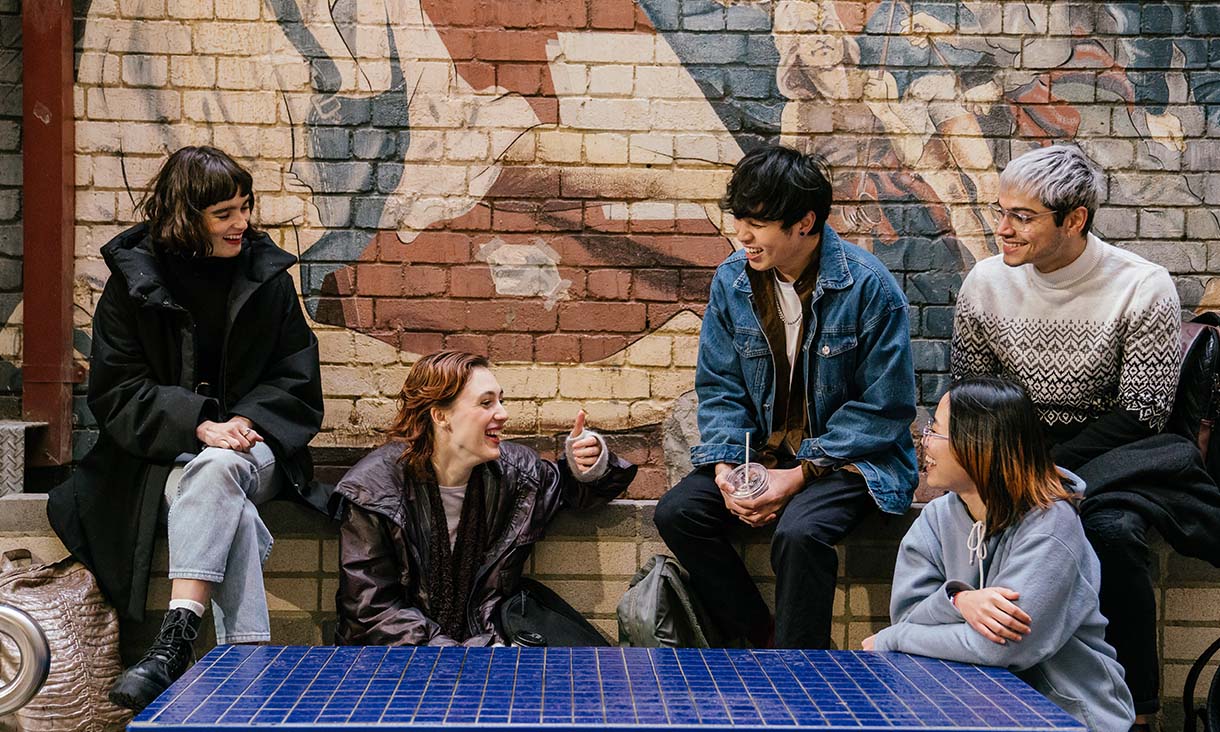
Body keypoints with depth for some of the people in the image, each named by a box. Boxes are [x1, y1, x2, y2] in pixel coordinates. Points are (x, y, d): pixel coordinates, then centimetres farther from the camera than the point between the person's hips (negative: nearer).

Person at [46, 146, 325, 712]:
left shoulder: (267, 277, 6)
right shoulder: (133, 280, 2)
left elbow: (297, 382, 7)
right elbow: (115, 391, -3)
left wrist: (245, 420, -14)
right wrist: (199, 424, -19)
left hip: (254, 447, 1)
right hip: (163, 449, -1)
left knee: (215, 472, -35)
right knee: (222, 499, -35)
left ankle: (173, 644, -44)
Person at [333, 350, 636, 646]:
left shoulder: (514, 471, 1)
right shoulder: (373, 490, -11)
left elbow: (572, 486, 22)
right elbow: (372, 610, -12)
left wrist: (589, 466, -4)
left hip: (486, 644, 4)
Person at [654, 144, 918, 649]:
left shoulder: (869, 286, -14)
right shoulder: (731, 280, 1)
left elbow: (884, 408, -12)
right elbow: (718, 385, 7)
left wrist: (800, 474, -19)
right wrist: (725, 467, -11)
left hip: (849, 457, -5)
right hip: (762, 451, 5)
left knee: (799, 531, -34)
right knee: (676, 512, -17)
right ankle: (763, 639, -5)